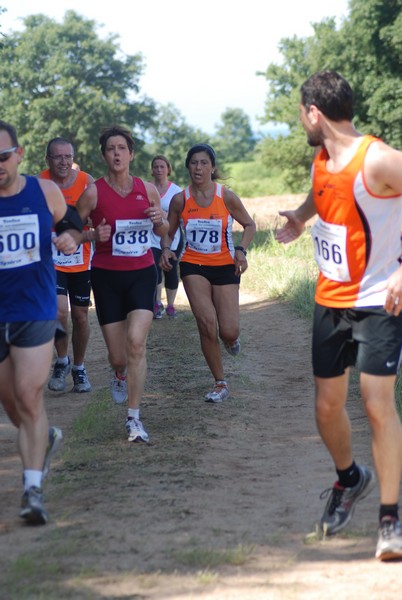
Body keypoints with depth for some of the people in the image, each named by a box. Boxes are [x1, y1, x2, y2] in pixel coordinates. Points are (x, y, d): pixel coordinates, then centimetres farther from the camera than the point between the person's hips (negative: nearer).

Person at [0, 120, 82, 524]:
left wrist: (69, 238, -5)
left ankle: (33, 489, -8)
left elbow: (69, 222, 17)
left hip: (35, 312, -2)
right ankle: (45, 439, 46)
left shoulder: (45, 192, -3)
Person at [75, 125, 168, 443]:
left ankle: (134, 418, -12)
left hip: (142, 273, 1)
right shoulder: (93, 192, -5)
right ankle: (120, 376, 43)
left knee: (136, 342, -19)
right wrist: (95, 234, -18)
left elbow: (164, 230, 16)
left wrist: (159, 220, -7)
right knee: (118, 355, 3)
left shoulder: (147, 189, 3)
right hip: (107, 276, 0)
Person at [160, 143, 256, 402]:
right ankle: (220, 383, 2)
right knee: (207, 324, -15)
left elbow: (249, 225, 5)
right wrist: (166, 249, -12)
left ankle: (232, 337, 35)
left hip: (224, 266, -1)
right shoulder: (180, 200, -3)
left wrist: (241, 250, -12)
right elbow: (168, 233, 9)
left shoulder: (227, 197, -8)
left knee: (229, 332, -8)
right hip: (194, 266, 1)